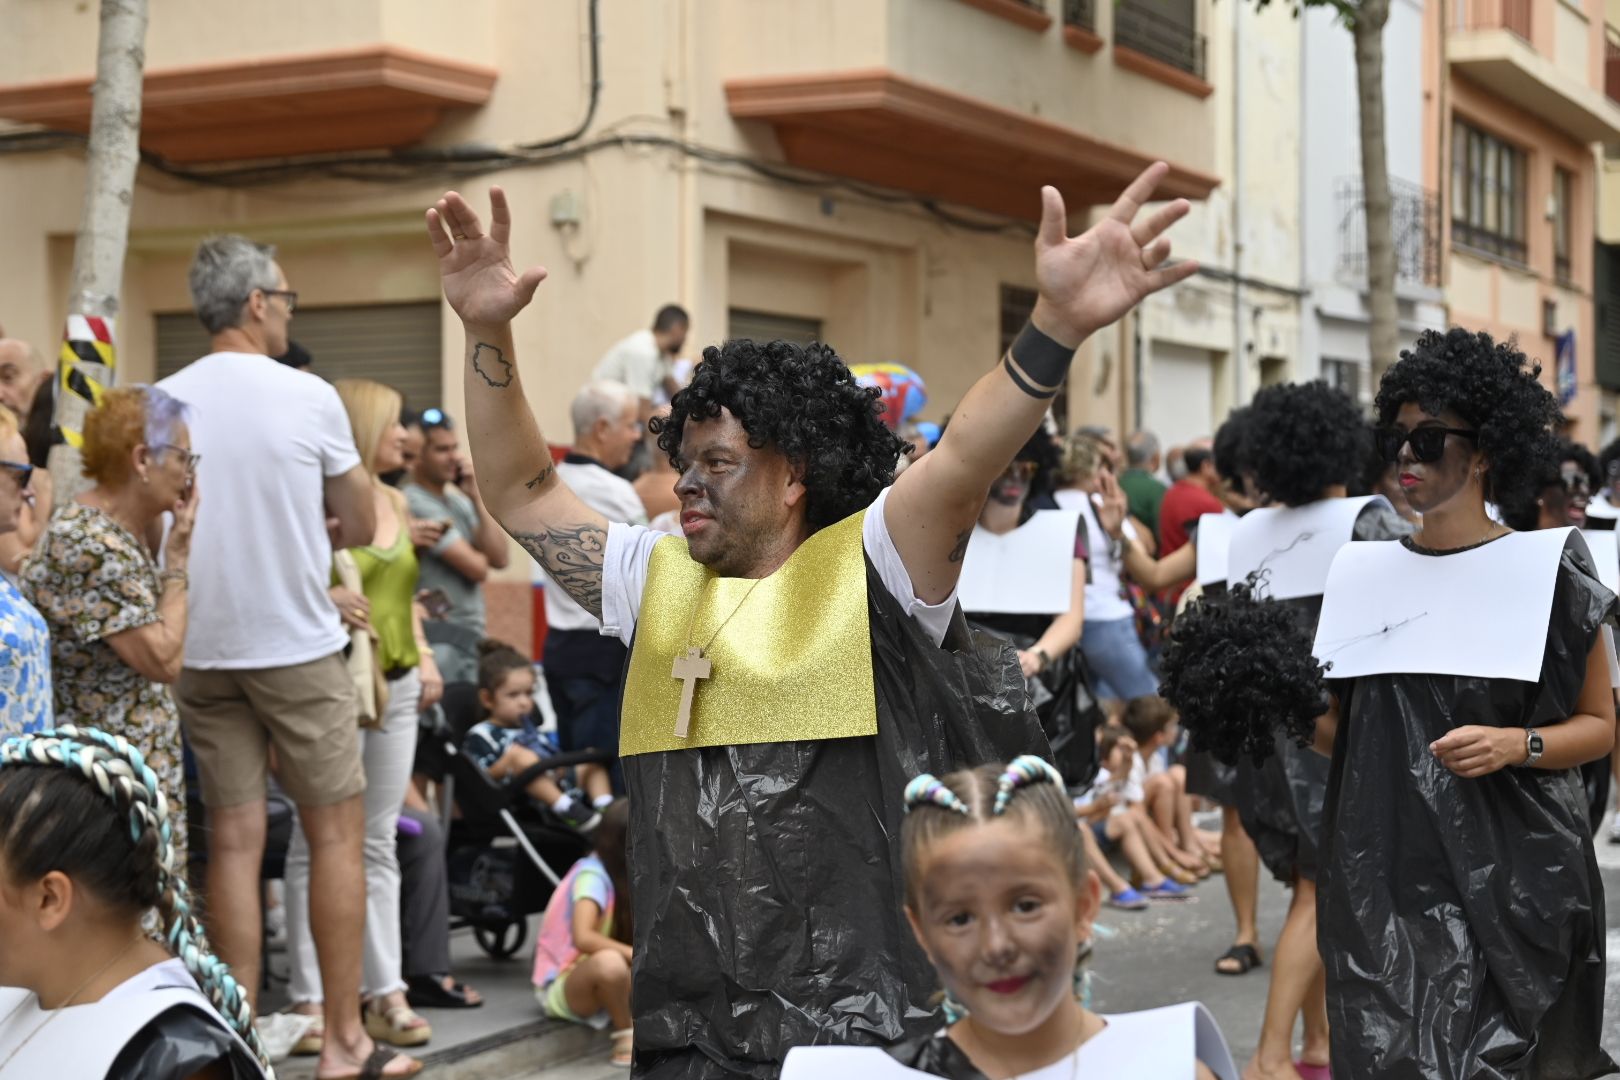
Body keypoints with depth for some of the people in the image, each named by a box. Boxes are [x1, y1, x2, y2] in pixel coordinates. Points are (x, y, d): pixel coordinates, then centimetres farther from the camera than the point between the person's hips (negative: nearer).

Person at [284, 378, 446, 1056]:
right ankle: (309, 999, 4)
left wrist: (424, 658, 12)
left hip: (397, 688, 7)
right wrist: (324, 600, -28)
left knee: (379, 844, 10)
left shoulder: (394, 501, 15)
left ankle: (384, 992, 14)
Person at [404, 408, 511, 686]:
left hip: (471, 637, 9)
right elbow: (476, 567, -16)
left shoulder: (459, 500, 13)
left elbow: (499, 559, 3)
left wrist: (477, 498, -1)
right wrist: (477, 557, 8)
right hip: (440, 641, -9)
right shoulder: (415, 503, -13)